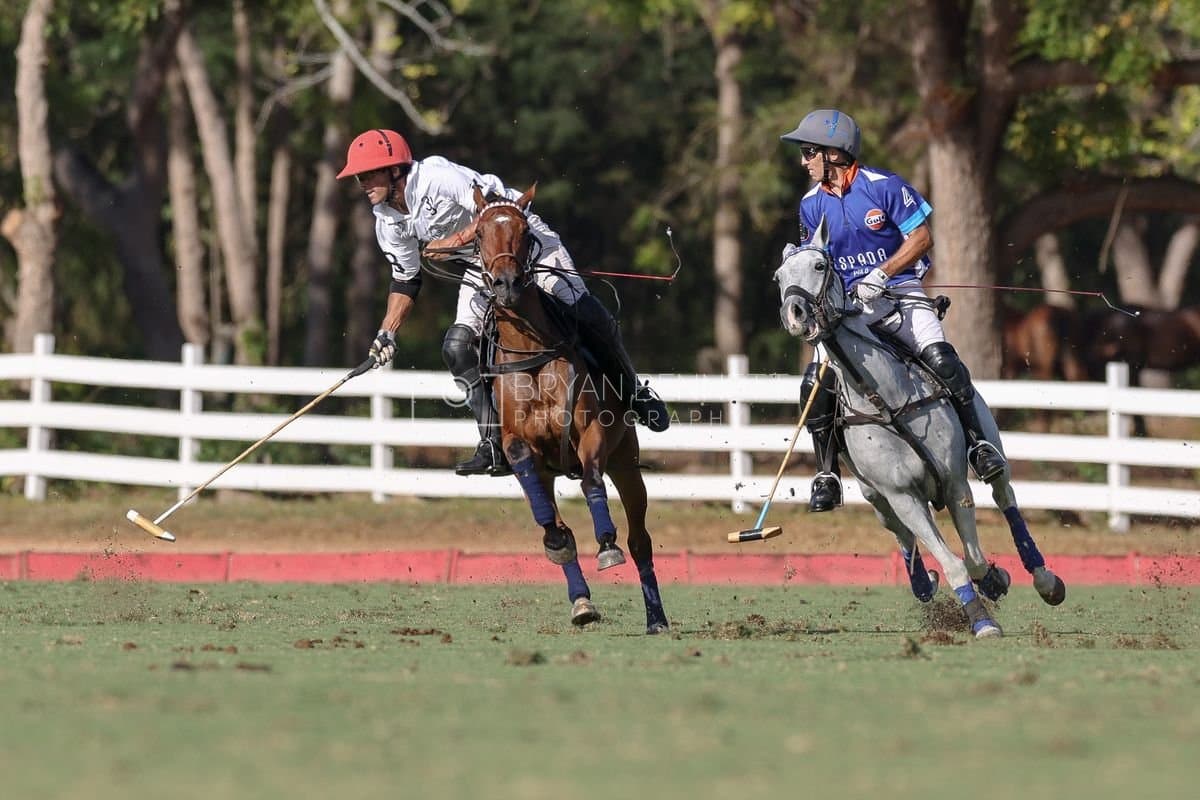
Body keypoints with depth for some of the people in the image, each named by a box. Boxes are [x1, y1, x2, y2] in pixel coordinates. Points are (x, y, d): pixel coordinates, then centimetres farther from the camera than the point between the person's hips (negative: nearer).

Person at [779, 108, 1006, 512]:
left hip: (899, 293, -4)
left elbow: (921, 238, -8)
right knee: (816, 384, -15)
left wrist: (881, 275, -17)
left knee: (941, 359, -26)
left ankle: (978, 443, -12)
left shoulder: (884, 187, -9)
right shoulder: (812, 205, 6)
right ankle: (827, 475, -2)